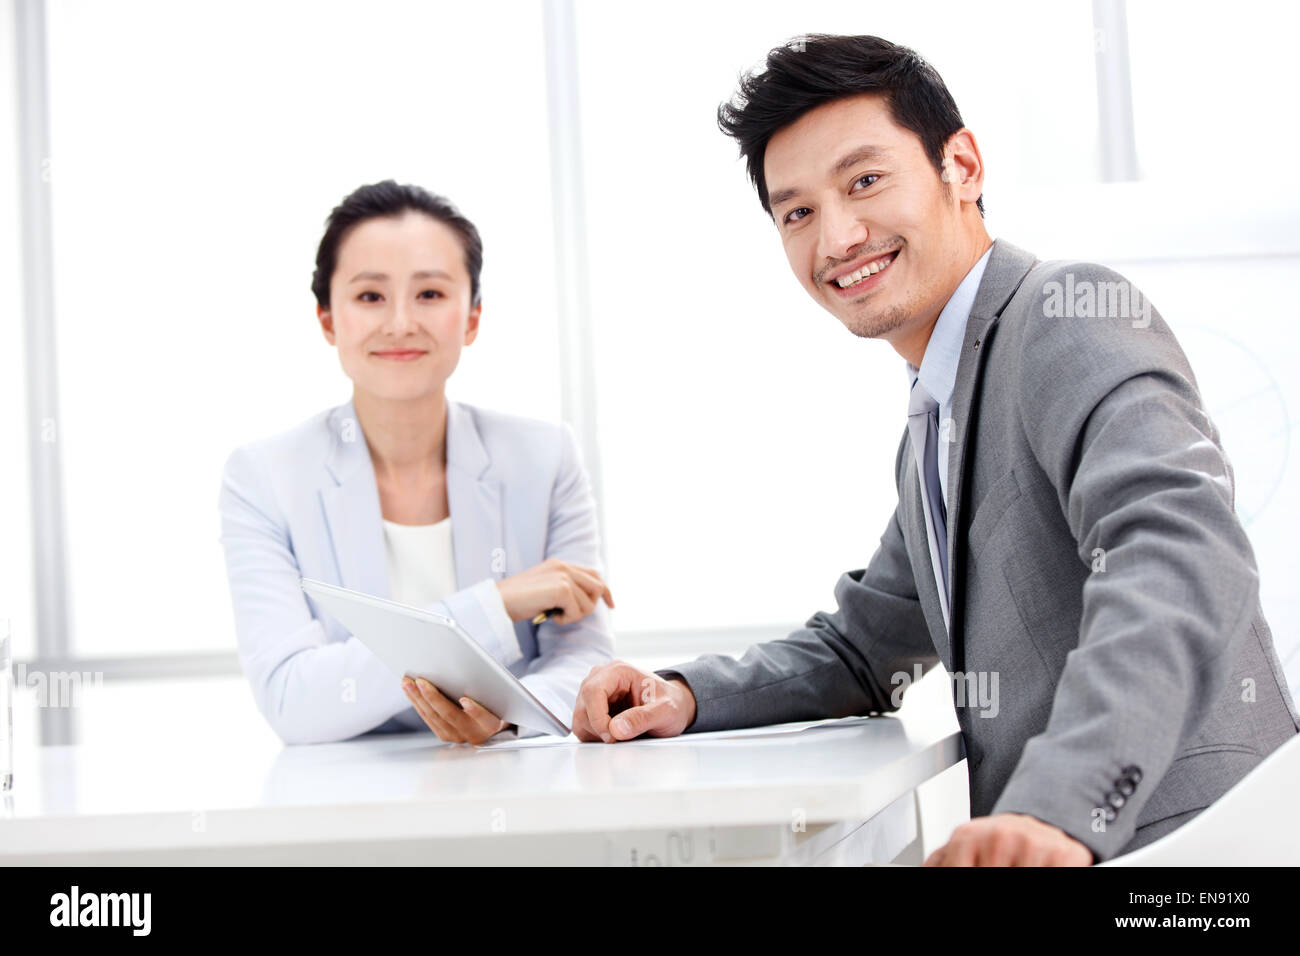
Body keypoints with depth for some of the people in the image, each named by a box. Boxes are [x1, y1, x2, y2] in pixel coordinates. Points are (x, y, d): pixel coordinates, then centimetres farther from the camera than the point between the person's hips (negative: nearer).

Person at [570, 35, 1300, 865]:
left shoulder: (1070, 315, -10)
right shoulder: (932, 427, 18)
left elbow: (1179, 554, -26)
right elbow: (863, 646, 25)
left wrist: (1061, 808, -39)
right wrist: (683, 697, 8)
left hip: (1180, 836, -7)